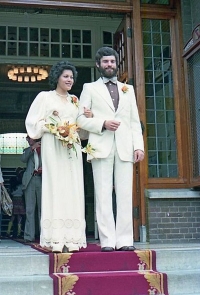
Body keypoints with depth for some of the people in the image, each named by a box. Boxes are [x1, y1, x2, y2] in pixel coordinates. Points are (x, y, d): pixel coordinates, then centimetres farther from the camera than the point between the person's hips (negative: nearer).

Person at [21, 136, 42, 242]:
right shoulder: (27, 150, 19)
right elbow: (23, 159, 0)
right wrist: (32, 148, -10)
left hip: (42, 180, -1)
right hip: (30, 180, 1)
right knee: (29, 209, -3)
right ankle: (29, 236, -5)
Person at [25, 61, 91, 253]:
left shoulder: (75, 100, 20)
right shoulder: (45, 97, 7)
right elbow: (33, 121, 0)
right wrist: (52, 127, -13)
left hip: (72, 147, 5)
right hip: (53, 147, -4)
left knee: (73, 190, -1)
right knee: (55, 187, -9)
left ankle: (71, 238, -1)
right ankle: (55, 239, -9)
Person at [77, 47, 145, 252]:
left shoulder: (128, 89, 22)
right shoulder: (90, 88, 14)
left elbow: (135, 121, 15)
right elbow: (81, 119, 6)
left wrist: (139, 145, 3)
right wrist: (103, 123, -10)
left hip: (125, 148, 2)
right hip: (101, 147, -2)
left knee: (125, 194, -2)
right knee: (103, 194, -5)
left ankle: (124, 240, 0)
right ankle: (107, 240, -3)